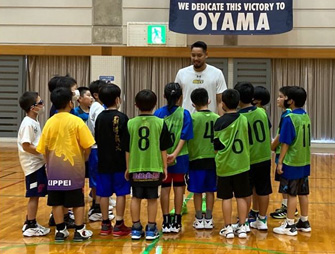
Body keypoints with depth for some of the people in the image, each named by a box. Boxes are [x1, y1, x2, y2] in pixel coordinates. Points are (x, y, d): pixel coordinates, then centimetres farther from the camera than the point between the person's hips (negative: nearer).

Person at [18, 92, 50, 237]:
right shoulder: (28, 124, -18)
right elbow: (26, 146, -23)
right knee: (34, 195, -3)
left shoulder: (34, 122, 11)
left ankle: (31, 223, 23)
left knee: (36, 195, 14)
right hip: (32, 164, -9)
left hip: (38, 163, 9)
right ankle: (30, 227, 5)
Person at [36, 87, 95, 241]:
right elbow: (87, 146, -11)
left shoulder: (49, 122, 0)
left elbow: (44, 149, 2)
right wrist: (83, 160, 8)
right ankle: (79, 231, 11)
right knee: (77, 201, 7)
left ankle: (60, 231, 13)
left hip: (54, 168, 3)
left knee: (57, 201, 9)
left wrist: (49, 165, 15)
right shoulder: (76, 121, -9)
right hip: (74, 167, -3)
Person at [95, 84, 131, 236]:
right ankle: (119, 225, 5)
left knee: (104, 194, 9)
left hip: (103, 161, 5)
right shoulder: (121, 118, -11)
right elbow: (126, 143, -14)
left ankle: (105, 225, 15)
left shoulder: (99, 118, 6)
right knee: (120, 193, 3)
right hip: (119, 162, -5)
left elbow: (97, 140, 12)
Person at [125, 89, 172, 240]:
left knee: (136, 197, 11)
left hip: (135, 168, 1)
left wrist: (128, 168, 13)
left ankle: (136, 229, 16)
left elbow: (127, 149, 3)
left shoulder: (130, 123, -2)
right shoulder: (160, 123, -5)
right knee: (152, 198, 8)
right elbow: (163, 149, -2)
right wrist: (164, 167, 8)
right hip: (154, 168, -1)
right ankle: (151, 229, 14)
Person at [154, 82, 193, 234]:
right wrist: (175, 153, -16)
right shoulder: (184, 114, -4)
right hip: (180, 157, -1)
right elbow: (184, 137, -12)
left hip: (162, 156, 1)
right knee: (178, 187, 7)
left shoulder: (158, 113, -1)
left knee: (165, 188, 8)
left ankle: (166, 222, 11)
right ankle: (176, 222, 10)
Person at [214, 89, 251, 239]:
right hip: (242, 164, 3)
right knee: (241, 197, 9)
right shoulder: (244, 119, 1)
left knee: (226, 197, 5)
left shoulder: (220, 122, -11)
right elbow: (246, 140, 10)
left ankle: (228, 228, 9)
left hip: (225, 165, -3)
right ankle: (242, 227, 12)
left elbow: (217, 146, -7)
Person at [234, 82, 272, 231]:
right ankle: (262, 220, 23)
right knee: (263, 191, 13)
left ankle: (244, 222, 13)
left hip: (247, 160, -4)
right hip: (264, 158, 4)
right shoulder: (262, 112, -2)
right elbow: (268, 133, 9)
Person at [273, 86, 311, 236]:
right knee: (303, 193, 13)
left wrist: (280, 162, -11)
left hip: (292, 163, -7)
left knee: (291, 194, -1)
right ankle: (304, 222, 21)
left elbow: (286, 143, -16)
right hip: (304, 162, 8)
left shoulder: (290, 118, -16)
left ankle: (290, 225, 4)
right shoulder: (306, 116, 7)